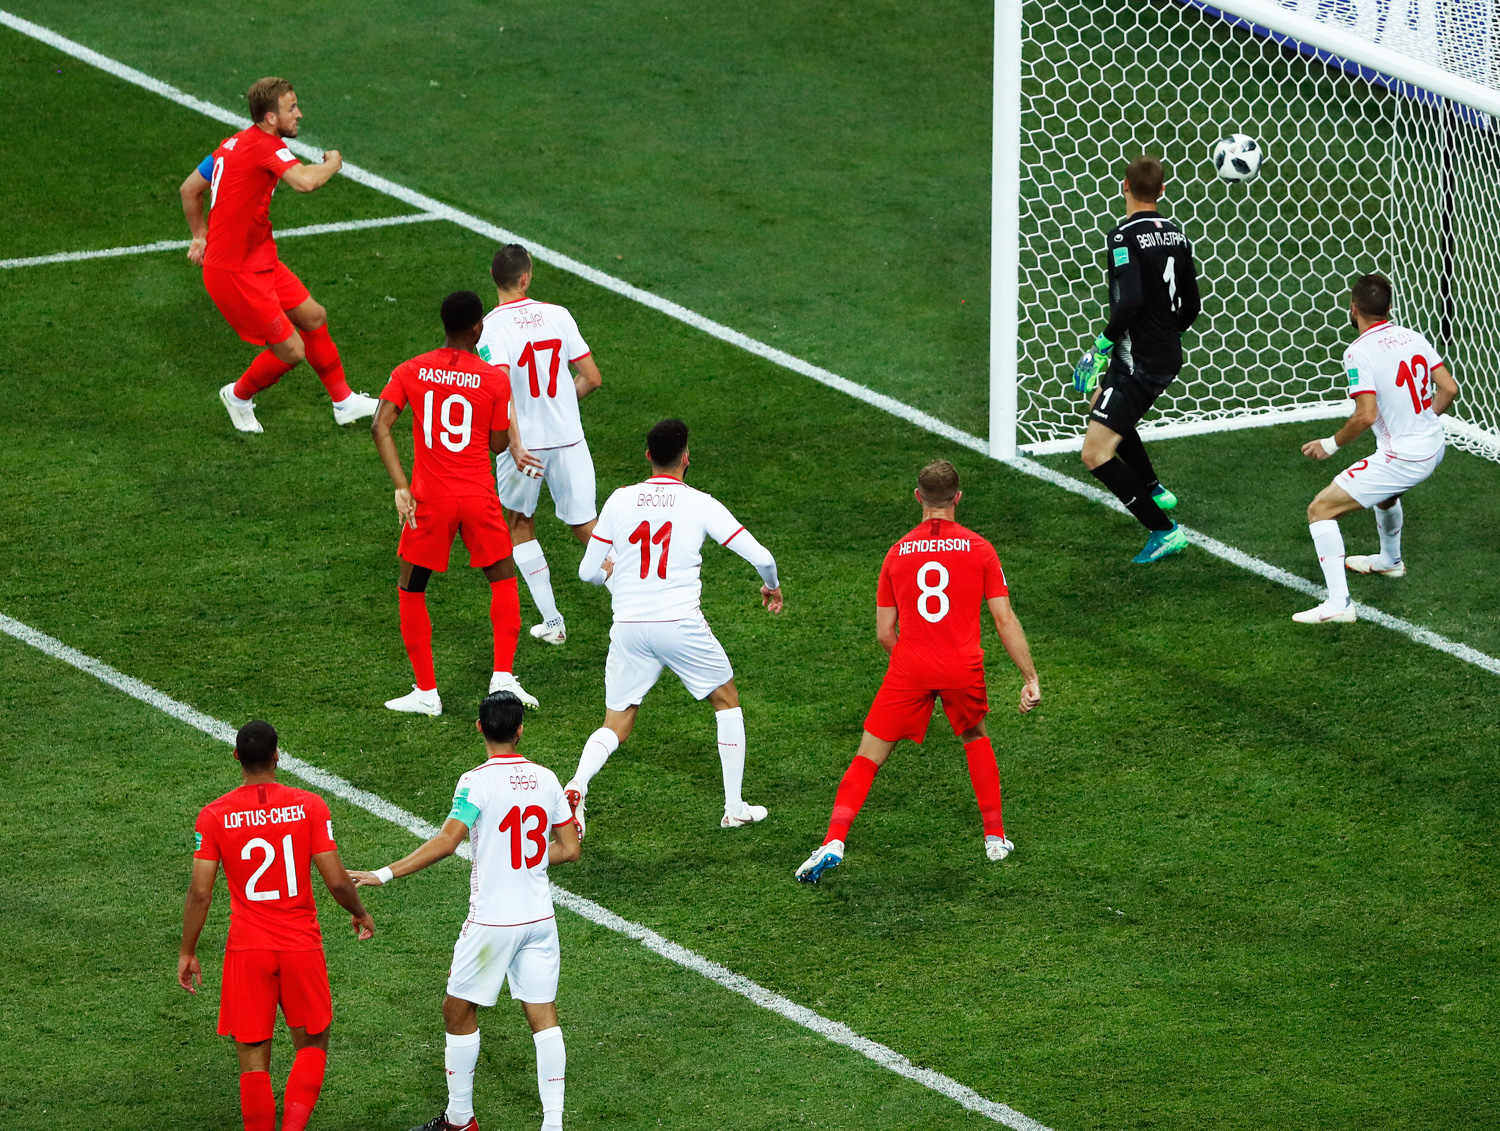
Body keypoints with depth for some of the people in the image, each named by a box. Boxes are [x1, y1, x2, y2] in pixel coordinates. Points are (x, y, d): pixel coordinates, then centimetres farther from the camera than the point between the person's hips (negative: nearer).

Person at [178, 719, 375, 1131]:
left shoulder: (214, 816, -6)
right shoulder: (309, 806, -7)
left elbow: (200, 892, -6)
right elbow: (336, 881, -8)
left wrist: (187, 953, 6)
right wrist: (360, 913, 12)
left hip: (247, 951, 0)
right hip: (302, 947, 0)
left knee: (254, 1061, 7)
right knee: (312, 1046, 17)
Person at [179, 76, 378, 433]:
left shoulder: (235, 144, 8)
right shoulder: (266, 146, -22)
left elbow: (189, 189, 17)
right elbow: (305, 181, -39)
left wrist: (201, 236, 26)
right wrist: (333, 164, -17)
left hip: (260, 260, 10)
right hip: (235, 273, -10)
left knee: (313, 316, 18)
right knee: (291, 351, -3)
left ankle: (344, 402, 33)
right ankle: (239, 396, 25)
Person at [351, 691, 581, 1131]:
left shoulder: (477, 782, -14)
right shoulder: (546, 779, 3)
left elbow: (446, 842, -23)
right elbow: (570, 849, 8)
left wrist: (384, 874, -19)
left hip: (492, 921, -5)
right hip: (540, 917, 5)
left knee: (458, 1009, 10)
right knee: (543, 1016, 7)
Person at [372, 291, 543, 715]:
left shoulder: (411, 372, -1)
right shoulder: (495, 378, -6)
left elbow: (380, 426, -10)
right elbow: (498, 443, -1)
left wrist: (401, 486, -11)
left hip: (429, 499, 1)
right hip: (479, 497, -1)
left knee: (411, 591, 14)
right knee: (504, 581, 18)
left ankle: (426, 692, 12)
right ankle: (503, 677, 6)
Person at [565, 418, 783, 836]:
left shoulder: (619, 501, 4)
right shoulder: (700, 504, -2)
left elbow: (589, 572, 8)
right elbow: (759, 556, -3)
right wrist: (772, 586, 20)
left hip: (628, 628, 2)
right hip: (681, 625, -2)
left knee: (616, 727, 11)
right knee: (727, 700, 22)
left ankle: (578, 783, -20)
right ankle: (735, 808, 22)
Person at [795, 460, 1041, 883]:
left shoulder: (898, 553, 8)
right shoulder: (979, 549, 4)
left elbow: (884, 632, 10)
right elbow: (1005, 619, 2)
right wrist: (1030, 678, 6)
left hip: (909, 669, 0)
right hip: (963, 666, 0)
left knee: (869, 756, 5)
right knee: (976, 738, 28)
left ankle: (833, 842, -11)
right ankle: (995, 837, 30)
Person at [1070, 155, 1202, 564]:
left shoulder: (1123, 237, -19)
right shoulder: (1176, 234, 6)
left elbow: (1131, 301, -30)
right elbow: (1191, 305, 12)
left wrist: (1105, 341, -16)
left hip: (1139, 362, -9)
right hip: (1168, 358, 9)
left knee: (1095, 454, -10)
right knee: (1099, 399, 35)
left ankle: (1163, 531, -11)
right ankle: (1154, 491, 41)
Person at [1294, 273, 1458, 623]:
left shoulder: (1359, 353, -18)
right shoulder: (1413, 337, 2)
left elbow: (1366, 415, -24)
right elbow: (1448, 389, 6)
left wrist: (1331, 444, -8)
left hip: (1401, 458, -8)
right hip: (1434, 447, 8)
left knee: (1320, 510, -3)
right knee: (1384, 490, 40)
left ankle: (1338, 602, -13)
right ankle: (1390, 559, 66)